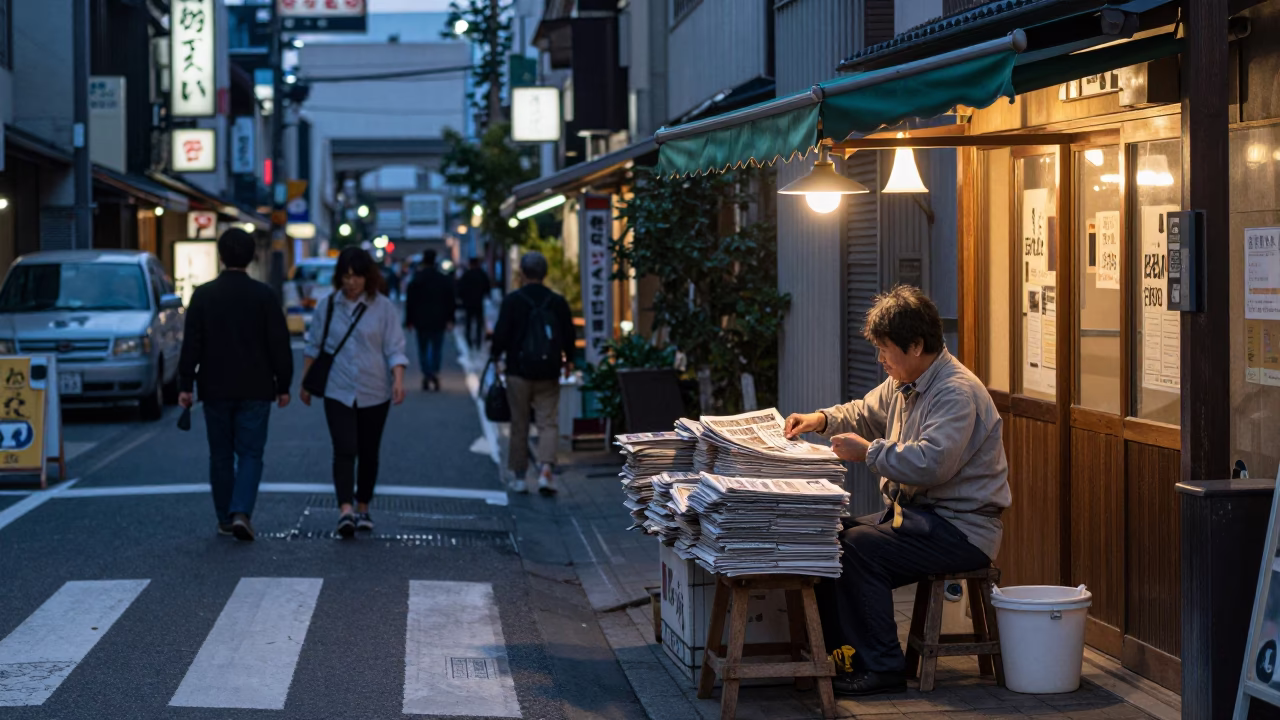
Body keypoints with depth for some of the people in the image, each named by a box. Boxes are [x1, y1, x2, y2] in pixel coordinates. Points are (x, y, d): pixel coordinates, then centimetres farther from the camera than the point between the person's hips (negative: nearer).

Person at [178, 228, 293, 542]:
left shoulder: (203, 295, -2)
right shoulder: (264, 295, -4)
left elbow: (191, 344, -3)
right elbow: (279, 344, -3)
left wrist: (185, 384, 1)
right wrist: (283, 385, 5)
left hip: (215, 389, 1)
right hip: (255, 390, -1)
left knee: (221, 455, 12)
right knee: (250, 454, 2)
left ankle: (225, 519, 16)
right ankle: (241, 512, -15)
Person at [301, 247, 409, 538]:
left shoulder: (383, 307, -2)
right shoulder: (326, 306, 3)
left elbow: (394, 349, -5)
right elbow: (313, 347, 12)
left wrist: (398, 380, -20)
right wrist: (305, 382, 13)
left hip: (374, 394, 0)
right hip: (337, 392, 0)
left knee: (369, 454, 10)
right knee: (344, 450, -14)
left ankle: (363, 508, 25)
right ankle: (345, 509, -25)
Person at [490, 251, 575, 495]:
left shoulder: (512, 301, -8)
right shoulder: (558, 302, 1)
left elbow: (501, 334, -9)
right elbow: (569, 336, 7)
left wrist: (495, 354, 12)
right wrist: (566, 360, 25)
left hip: (519, 371, -1)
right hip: (548, 374, 1)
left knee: (519, 425, 8)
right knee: (549, 423, 3)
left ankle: (517, 476, 16)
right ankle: (546, 470, -17)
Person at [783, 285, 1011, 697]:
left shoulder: (957, 393, -20)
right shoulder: (904, 384, 11)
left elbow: (930, 462, -32)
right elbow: (865, 414, 28)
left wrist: (868, 452, -22)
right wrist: (822, 420, 9)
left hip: (961, 528, -10)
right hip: (918, 515, 10)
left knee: (859, 547, -24)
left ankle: (882, 669, -17)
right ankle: (838, 651, 5)